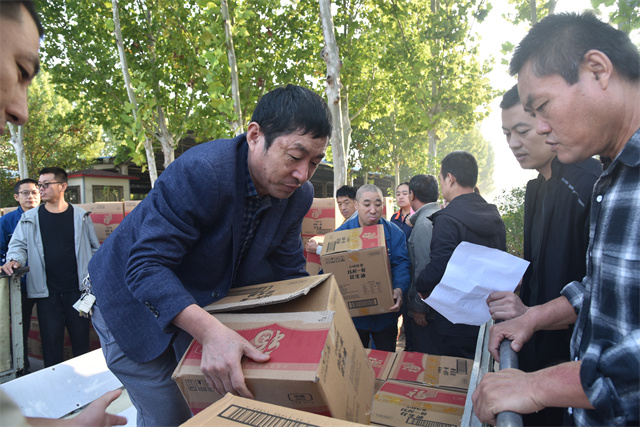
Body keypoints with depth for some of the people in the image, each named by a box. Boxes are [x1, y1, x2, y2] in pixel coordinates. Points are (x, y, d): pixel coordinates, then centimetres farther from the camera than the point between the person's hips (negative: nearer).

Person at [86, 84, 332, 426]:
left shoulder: (298, 196, -13)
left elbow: (288, 274, -4)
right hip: (132, 303, -5)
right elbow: (145, 266, -37)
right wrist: (209, 331, -50)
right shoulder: (199, 172, -34)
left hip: (205, 304, 6)